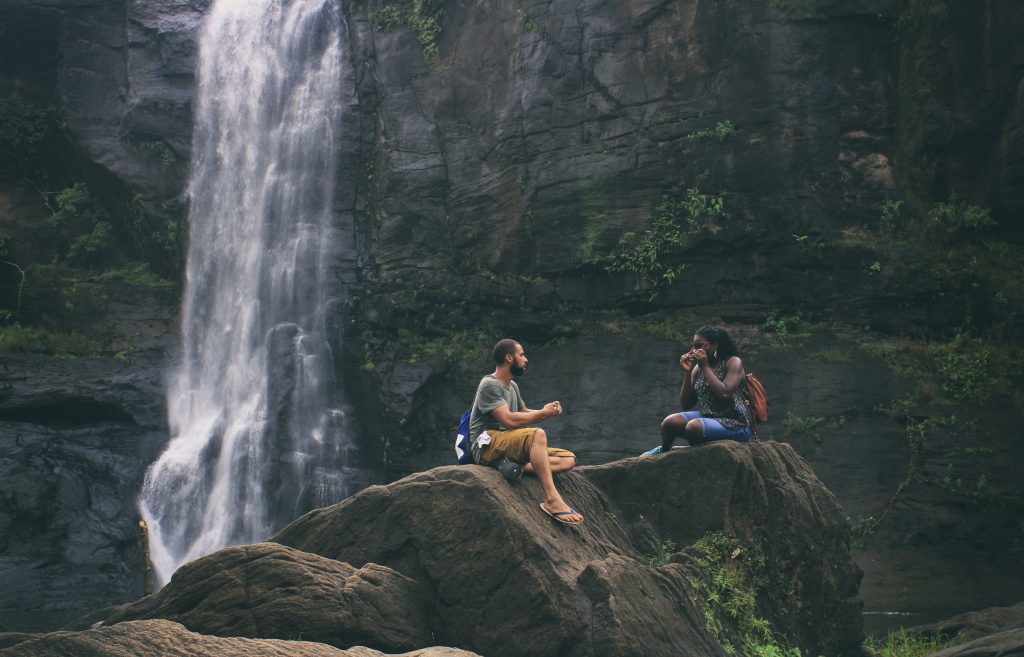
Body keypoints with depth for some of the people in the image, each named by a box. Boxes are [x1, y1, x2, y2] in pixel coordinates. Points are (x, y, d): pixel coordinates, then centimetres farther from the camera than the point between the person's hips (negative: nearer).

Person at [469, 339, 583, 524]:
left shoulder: (512, 386, 20)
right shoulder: (489, 385, -9)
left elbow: (524, 413, 28)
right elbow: (509, 420, -21)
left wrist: (549, 410, 7)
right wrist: (544, 413, -10)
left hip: (509, 446, 9)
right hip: (487, 446, -9)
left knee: (568, 459, -5)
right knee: (537, 434, -36)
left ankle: (521, 467, -29)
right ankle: (552, 500, -43)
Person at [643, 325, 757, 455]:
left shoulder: (733, 362, -6)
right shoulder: (698, 368, 10)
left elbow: (724, 394, -23)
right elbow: (686, 404, 8)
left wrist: (705, 367, -16)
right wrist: (687, 372, -2)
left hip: (735, 424, -6)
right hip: (707, 417, 6)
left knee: (694, 427, -32)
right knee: (670, 422, -17)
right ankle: (664, 451, 15)